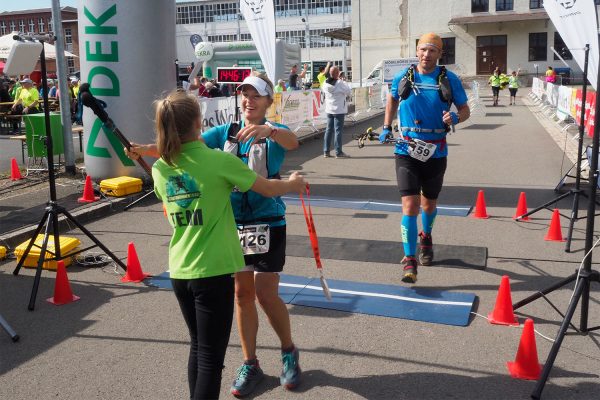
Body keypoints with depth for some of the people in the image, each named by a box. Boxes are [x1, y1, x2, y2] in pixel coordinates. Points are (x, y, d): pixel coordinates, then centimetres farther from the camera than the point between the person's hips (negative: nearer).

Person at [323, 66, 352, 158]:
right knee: (338, 130, -1)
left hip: (329, 110, 6)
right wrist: (343, 82, 3)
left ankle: (326, 151, 13)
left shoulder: (325, 83, 0)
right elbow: (348, 92, -10)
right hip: (339, 110, -6)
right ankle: (338, 152, 2)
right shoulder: (340, 83, -17)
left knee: (329, 129, 11)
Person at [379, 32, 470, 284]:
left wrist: (456, 117, -18)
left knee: (429, 203, 18)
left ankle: (426, 237, 49)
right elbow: (392, 99, 21)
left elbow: (465, 109, 5)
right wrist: (386, 127, 11)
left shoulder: (449, 80, -1)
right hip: (406, 151, -1)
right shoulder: (403, 77, 1)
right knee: (410, 205, -11)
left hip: (435, 152, 1)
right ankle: (409, 261, -6)